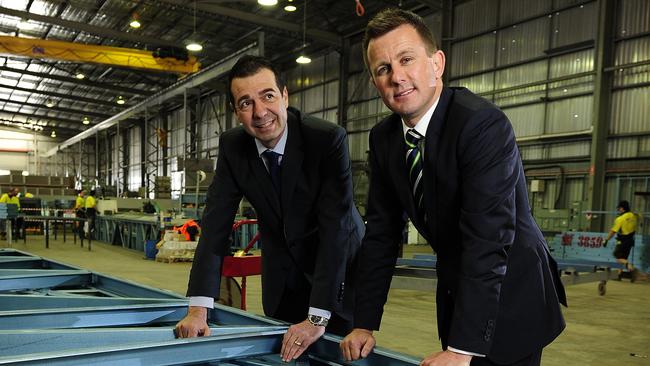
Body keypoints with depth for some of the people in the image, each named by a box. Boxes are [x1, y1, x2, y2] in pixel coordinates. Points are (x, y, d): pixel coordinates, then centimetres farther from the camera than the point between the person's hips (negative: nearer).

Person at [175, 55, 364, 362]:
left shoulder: (328, 138, -26)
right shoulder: (232, 147, -12)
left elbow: (335, 225, -30)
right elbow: (216, 223, -16)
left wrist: (317, 318, -34)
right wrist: (198, 309, -25)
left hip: (339, 269, -3)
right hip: (281, 277, 4)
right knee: (282, 355, 14)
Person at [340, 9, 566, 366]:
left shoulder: (483, 123, -25)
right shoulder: (383, 138, -4)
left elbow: (487, 239, -31)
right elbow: (381, 233, -2)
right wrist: (365, 323, -5)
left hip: (509, 297, -5)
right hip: (456, 292, 6)